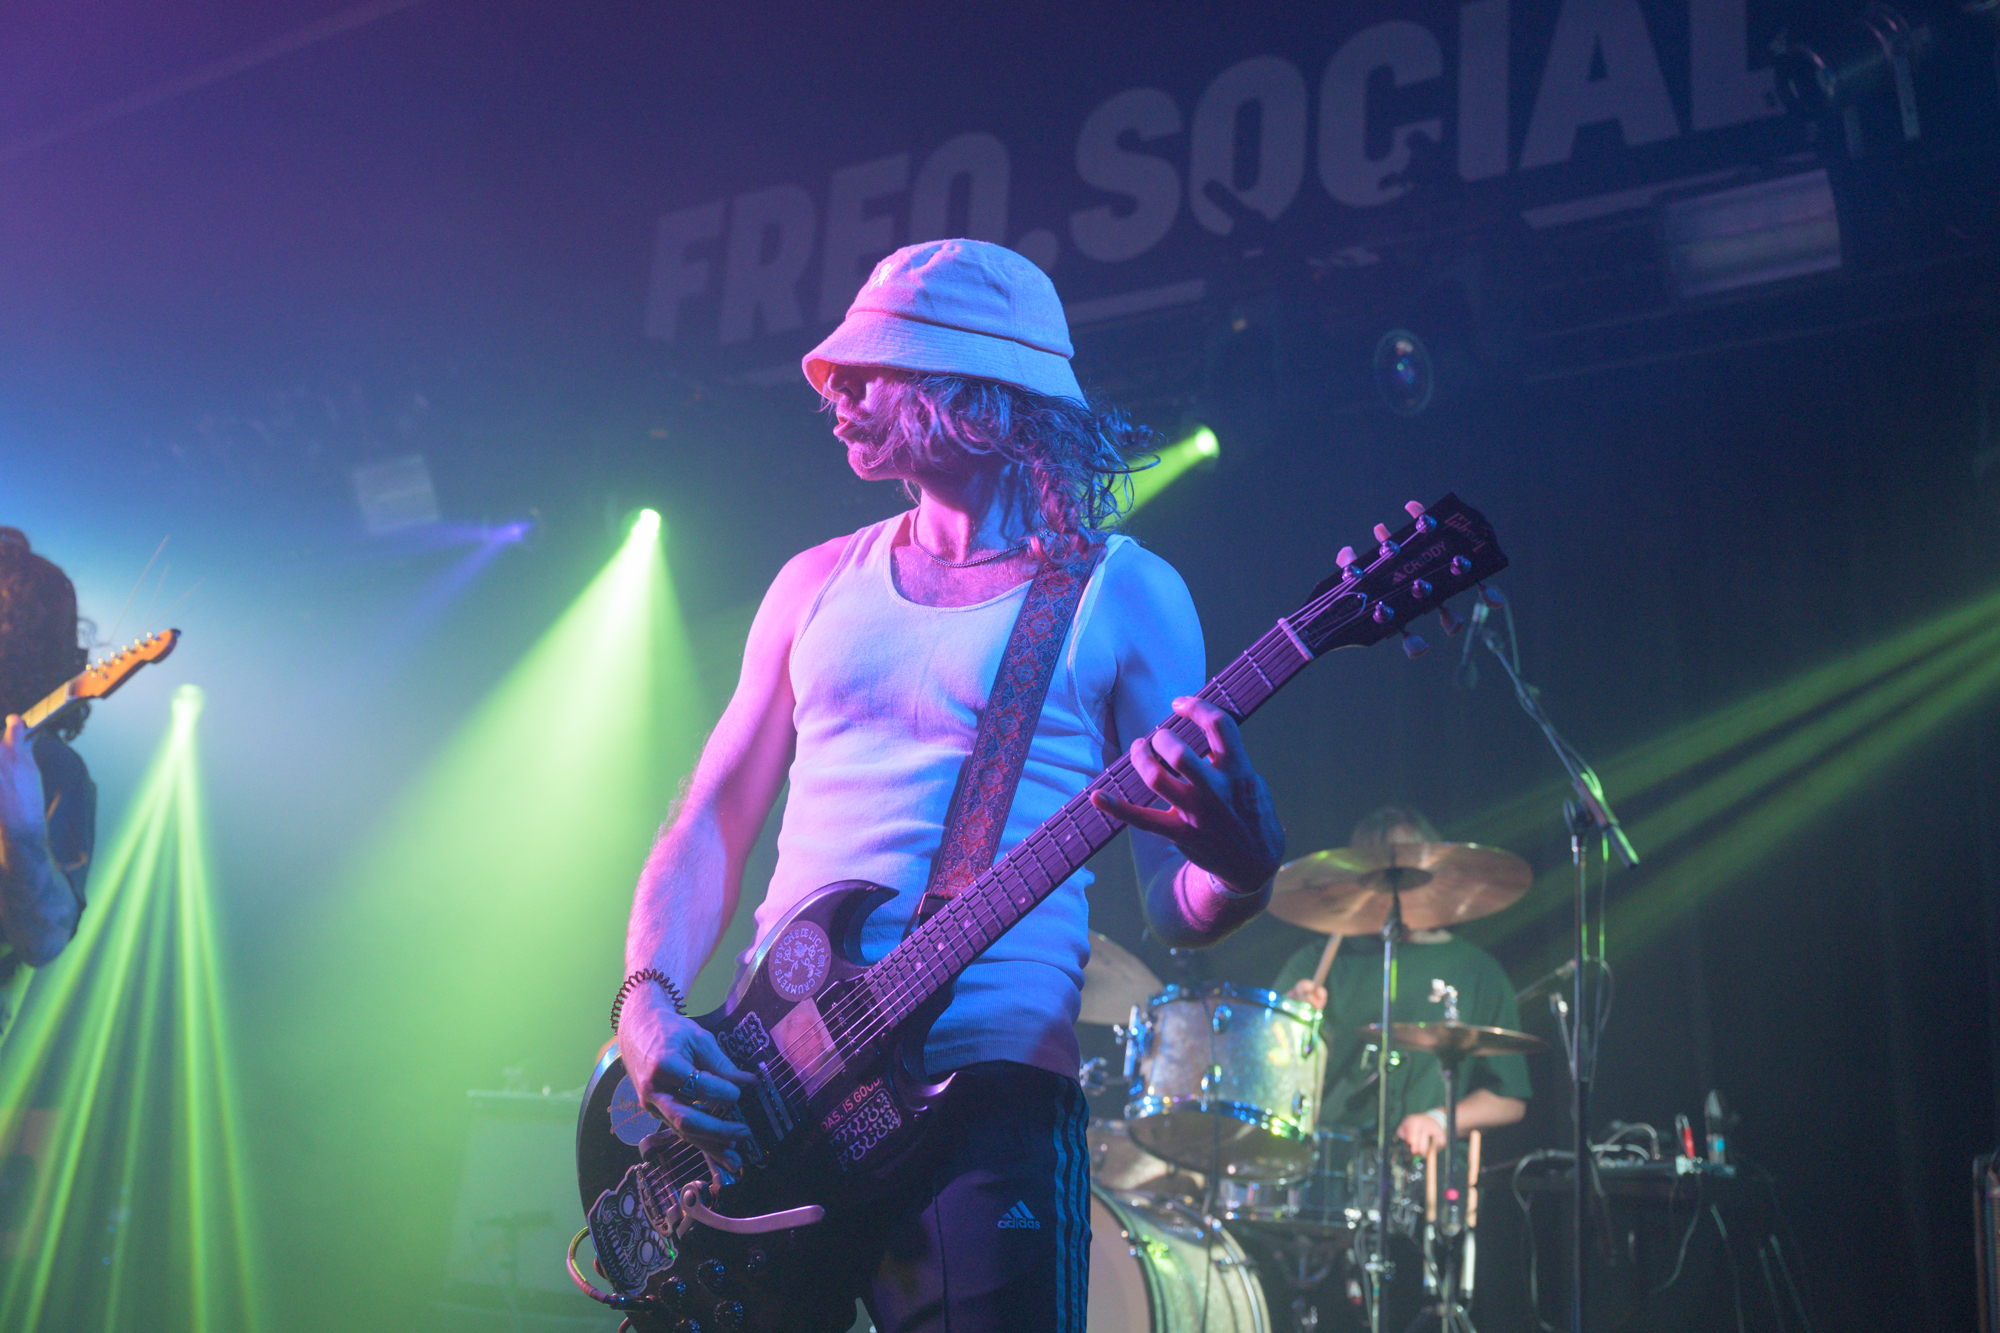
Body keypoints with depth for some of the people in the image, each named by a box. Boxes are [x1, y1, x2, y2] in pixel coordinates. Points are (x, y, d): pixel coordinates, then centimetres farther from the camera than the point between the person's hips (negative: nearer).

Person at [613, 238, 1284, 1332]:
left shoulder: (1122, 593, 2)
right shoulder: (820, 581, 14)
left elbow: (1176, 908, 0)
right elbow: (709, 828, 13)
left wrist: (1241, 867, -23)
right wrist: (648, 1007, -4)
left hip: (985, 1095, -3)